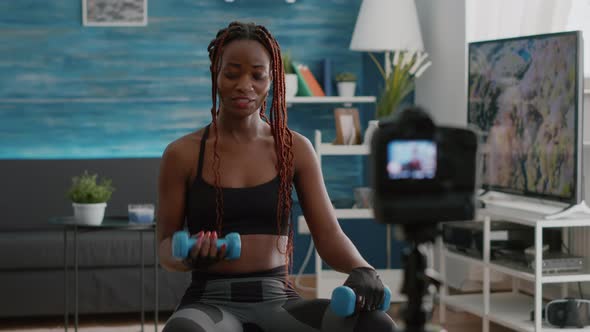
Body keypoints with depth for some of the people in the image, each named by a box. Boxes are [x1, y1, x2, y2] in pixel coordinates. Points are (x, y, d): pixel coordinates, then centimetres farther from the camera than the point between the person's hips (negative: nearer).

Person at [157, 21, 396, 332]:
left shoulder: (295, 149, 9)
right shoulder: (183, 154, 3)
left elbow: (329, 235, 3)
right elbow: (167, 247, 6)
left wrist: (361, 270, -19)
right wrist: (190, 257, -19)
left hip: (279, 303, 3)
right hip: (211, 304, -2)